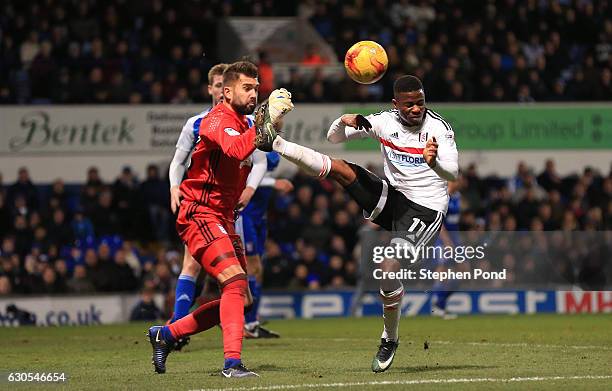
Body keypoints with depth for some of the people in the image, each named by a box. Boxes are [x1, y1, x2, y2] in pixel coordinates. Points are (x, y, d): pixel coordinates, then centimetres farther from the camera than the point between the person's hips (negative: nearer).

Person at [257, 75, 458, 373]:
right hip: (392, 197, 5)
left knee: (389, 268, -20)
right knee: (338, 168, -14)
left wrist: (435, 163, -50)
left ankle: (390, 339, -2)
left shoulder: (439, 128, -14)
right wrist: (344, 122, -17)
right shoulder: (385, 122, 1)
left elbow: (452, 173, -27)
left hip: (426, 210, -5)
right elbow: (334, 138, 6)